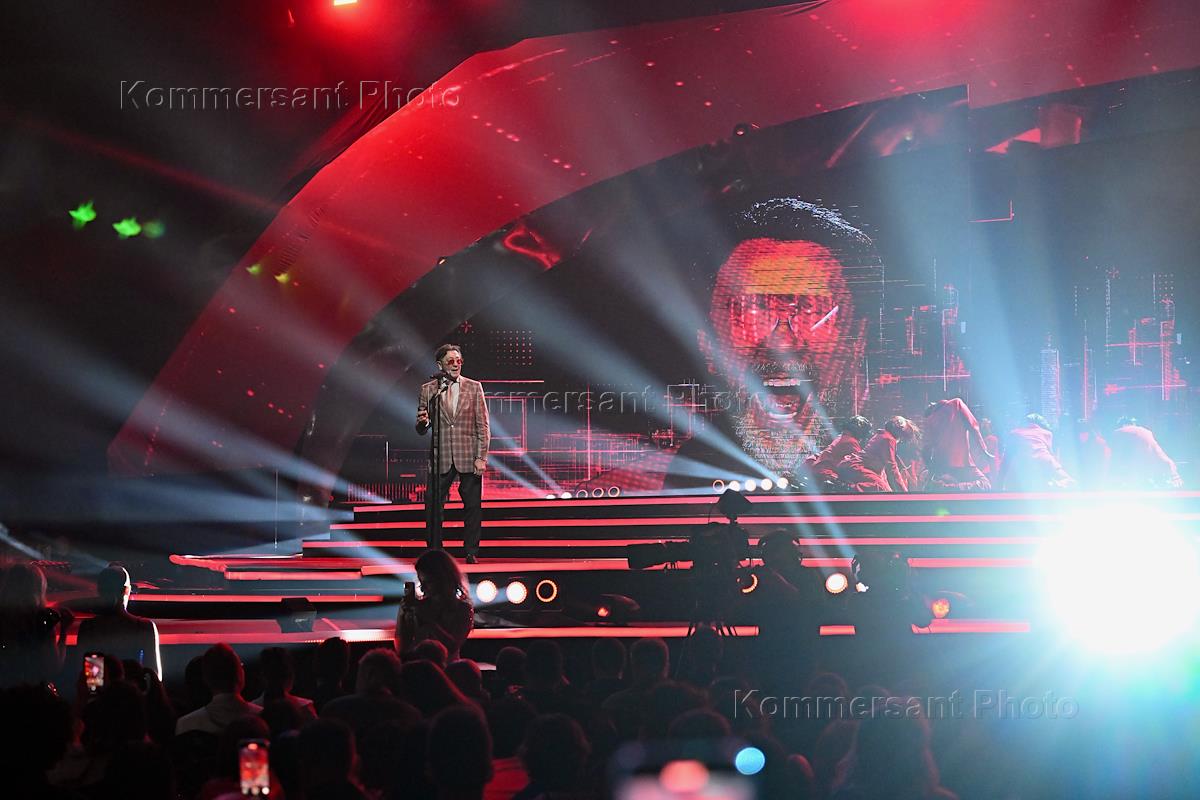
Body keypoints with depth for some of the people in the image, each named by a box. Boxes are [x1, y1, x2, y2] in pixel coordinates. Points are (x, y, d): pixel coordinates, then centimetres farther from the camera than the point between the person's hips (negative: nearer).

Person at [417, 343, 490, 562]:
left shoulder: (474, 387, 5)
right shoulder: (428, 390, 7)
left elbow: (482, 425, 3)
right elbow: (421, 428, 10)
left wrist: (481, 457, -5)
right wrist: (423, 423, -15)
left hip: (468, 458, 0)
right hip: (440, 458, 0)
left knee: (473, 506, 0)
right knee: (433, 506, -2)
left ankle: (471, 552, 9)